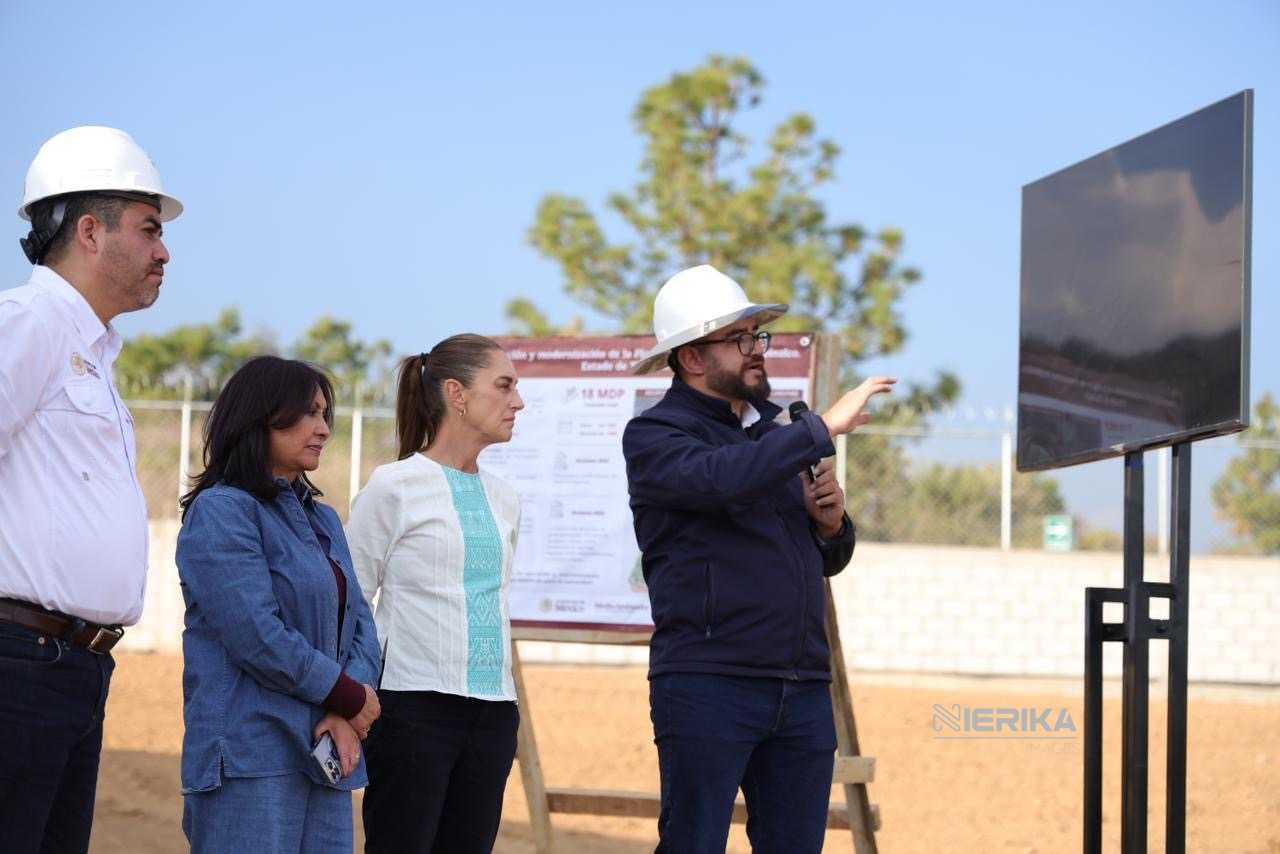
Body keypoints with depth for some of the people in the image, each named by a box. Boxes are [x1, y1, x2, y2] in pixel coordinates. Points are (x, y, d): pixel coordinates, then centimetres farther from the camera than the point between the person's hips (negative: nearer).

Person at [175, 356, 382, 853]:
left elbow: (359, 624, 12)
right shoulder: (221, 510, -6)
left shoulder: (322, 519, 19)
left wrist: (346, 718, -6)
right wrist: (351, 698, -7)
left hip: (324, 756, 7)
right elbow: (257, 637, -16)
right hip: (251, 759, -7)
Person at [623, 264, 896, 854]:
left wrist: (831, 521, 1)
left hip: (803, 689, 6)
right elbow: (721, 479, -26)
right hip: (706, 686, -6)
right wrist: (823, 429, -22)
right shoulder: (654, 435, -2)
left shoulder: (776, 429, 19)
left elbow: (828, 560, 24)